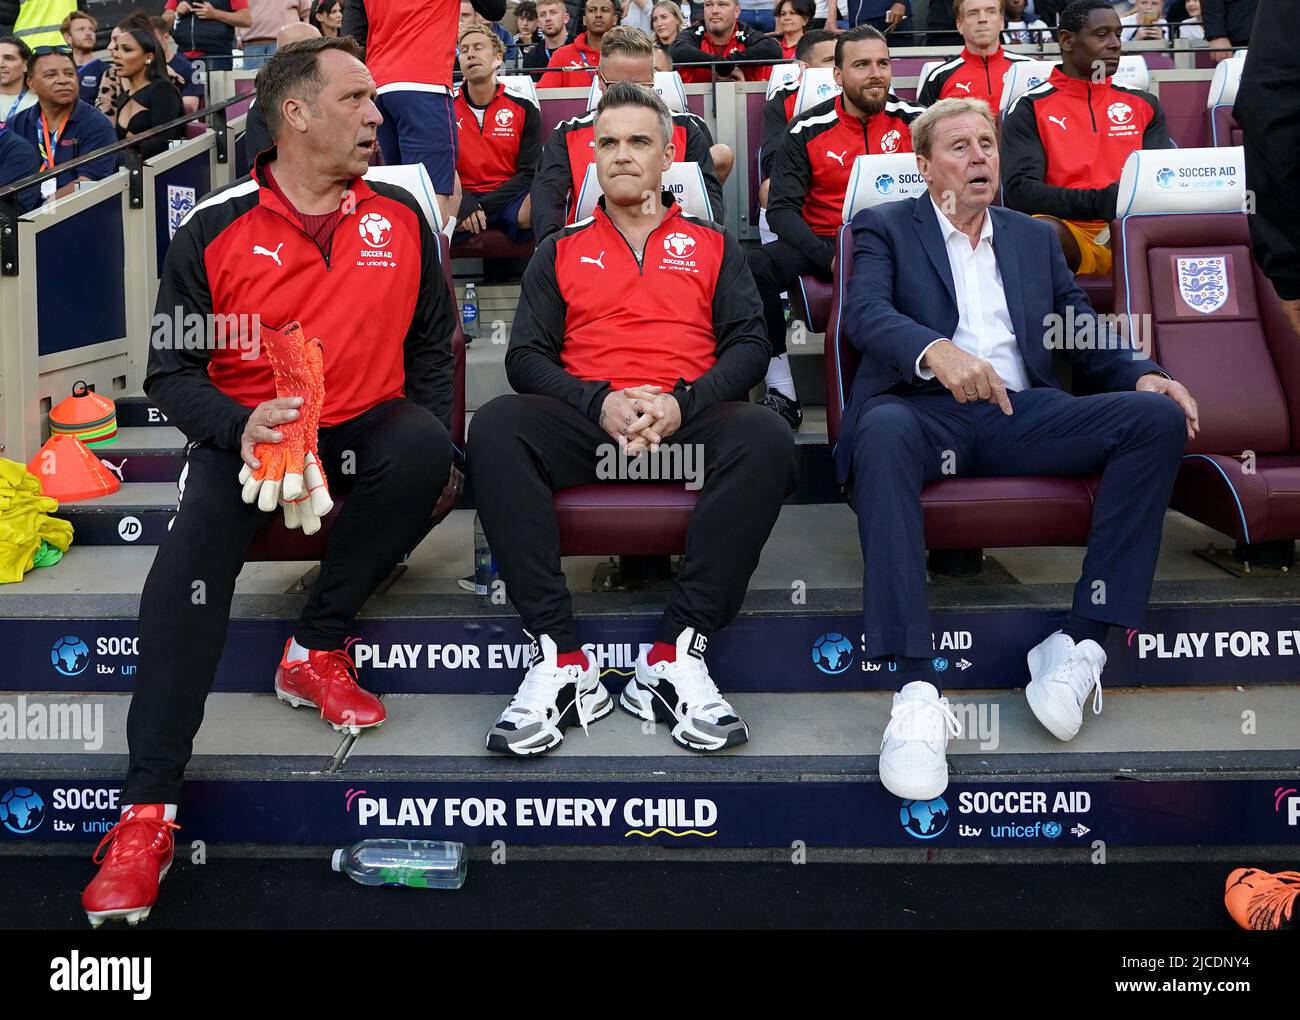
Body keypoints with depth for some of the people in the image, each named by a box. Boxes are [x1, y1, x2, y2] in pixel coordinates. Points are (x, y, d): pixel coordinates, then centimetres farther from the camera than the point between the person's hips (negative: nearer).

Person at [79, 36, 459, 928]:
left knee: (421, 450, -33)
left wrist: (428, 440, 1)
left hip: (365, 426, 2)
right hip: (247, 434, -2)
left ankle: (315, 651, -14)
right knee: (193, 560, -28)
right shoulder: (213, 232, -1)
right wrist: (237, 425, -20)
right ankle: (148, 811, -27)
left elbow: (432, 340, 15)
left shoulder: (400, 218, 6)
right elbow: (170, 369, 0)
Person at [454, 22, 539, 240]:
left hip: (508, 201, 0)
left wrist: (482, 206, -10)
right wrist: (464, 204, -17)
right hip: (460, 202, 0)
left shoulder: (524, 109, 9)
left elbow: (529, 173, 4)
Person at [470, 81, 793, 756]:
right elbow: (526, 356, 9)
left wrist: (682, 402, -12)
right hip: (584, 422, 1)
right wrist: (601, 401, -11)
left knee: (766, 440, -34)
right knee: (495, 427, -31)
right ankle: (561, 661, -33)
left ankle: (676, 655, -31)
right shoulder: (560, 251, 21)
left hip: (689, 422, 0)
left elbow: (748, 344, 8)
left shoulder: (712, 246, 21)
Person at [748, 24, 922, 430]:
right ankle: (782, 393, -19)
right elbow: (782, 209, -5)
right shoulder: (807, 130, 1)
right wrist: (829, 256, -22)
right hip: (823, 244, 0)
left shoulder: (913, 119, 5)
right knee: (756, 267, -29)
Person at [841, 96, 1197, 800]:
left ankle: (1082, 639, -23)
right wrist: (936, 350, -29)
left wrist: (1141, 373, 0)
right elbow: (864, 313, -7)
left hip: (1021, 414, 4)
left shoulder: (1034, 237, 27)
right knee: (883, 431, -40)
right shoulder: (885, 228, 13)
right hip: (923, 408, -4)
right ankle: (915, 689, -45)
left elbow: (1083, 334, 23)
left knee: (1159, 415, -21)